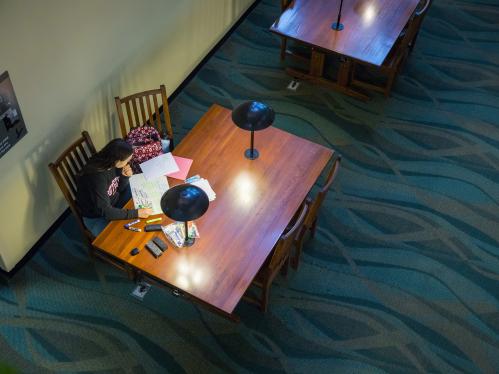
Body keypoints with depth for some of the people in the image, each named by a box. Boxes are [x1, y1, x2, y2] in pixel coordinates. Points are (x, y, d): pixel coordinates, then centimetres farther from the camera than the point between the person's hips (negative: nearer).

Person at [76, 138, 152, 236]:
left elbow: (119, 188, 1)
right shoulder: (97, 177, -37)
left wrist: (125, 177, -21)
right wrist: (136, 213, -38)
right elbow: (105, 212, -35)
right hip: (97, 216, -8)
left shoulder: (111, 163, -16)